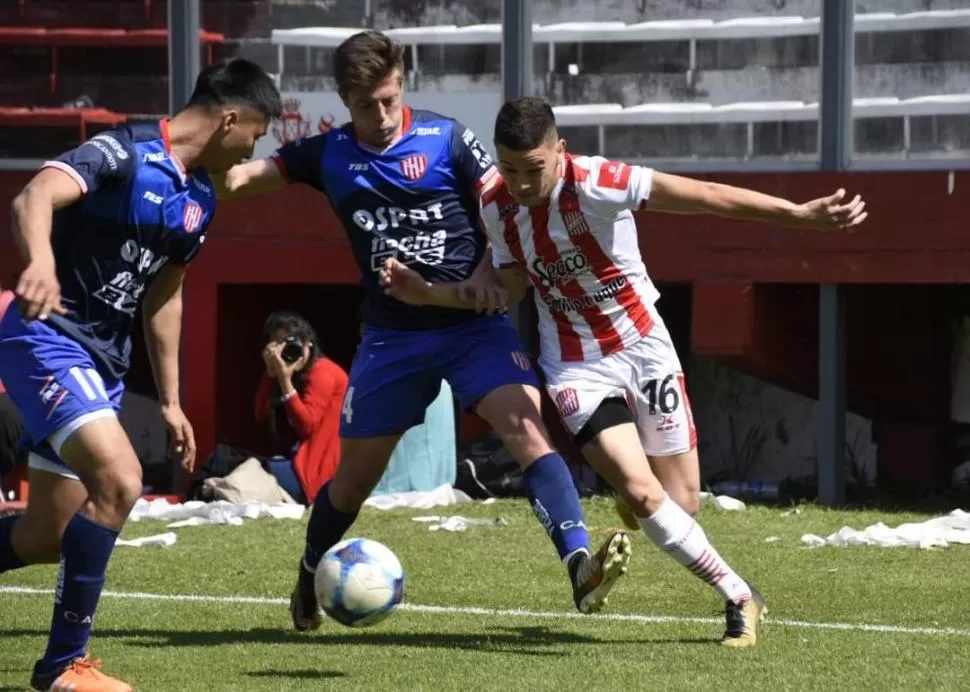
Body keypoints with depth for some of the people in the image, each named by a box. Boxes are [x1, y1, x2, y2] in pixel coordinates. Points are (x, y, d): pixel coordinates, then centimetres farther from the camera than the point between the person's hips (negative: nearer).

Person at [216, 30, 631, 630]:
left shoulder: (445, 140, -7)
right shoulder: (329, 155, 1)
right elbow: (255, 172, 2)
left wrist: (487, 268, -19)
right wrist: (230, 178, -22)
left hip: (472, 324, -2)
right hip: (393, 336, 2)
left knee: (526, 425, -25)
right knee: (357, 471, 11)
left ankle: (580, 566, -36)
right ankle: (308, 584, 36)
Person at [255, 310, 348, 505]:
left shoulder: (322, 372, -9)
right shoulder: (298, 374, 18)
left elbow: (306, 426, -18)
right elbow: (261, 417, 8)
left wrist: (285, 379, -18)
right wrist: (271, 373, -1)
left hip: (319, 472, -10)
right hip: (303, 462, 10)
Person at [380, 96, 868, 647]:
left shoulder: (596, 183, -24)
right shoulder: (497, 208, -7)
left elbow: (708, 197, -28)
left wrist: (800, 214, -35)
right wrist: (426, 294, -2)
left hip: (644, 347, -2)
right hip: (578, 367, 2)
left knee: (684, 502, 1)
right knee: (643, 493, -16)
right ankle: (740, 599, 0)